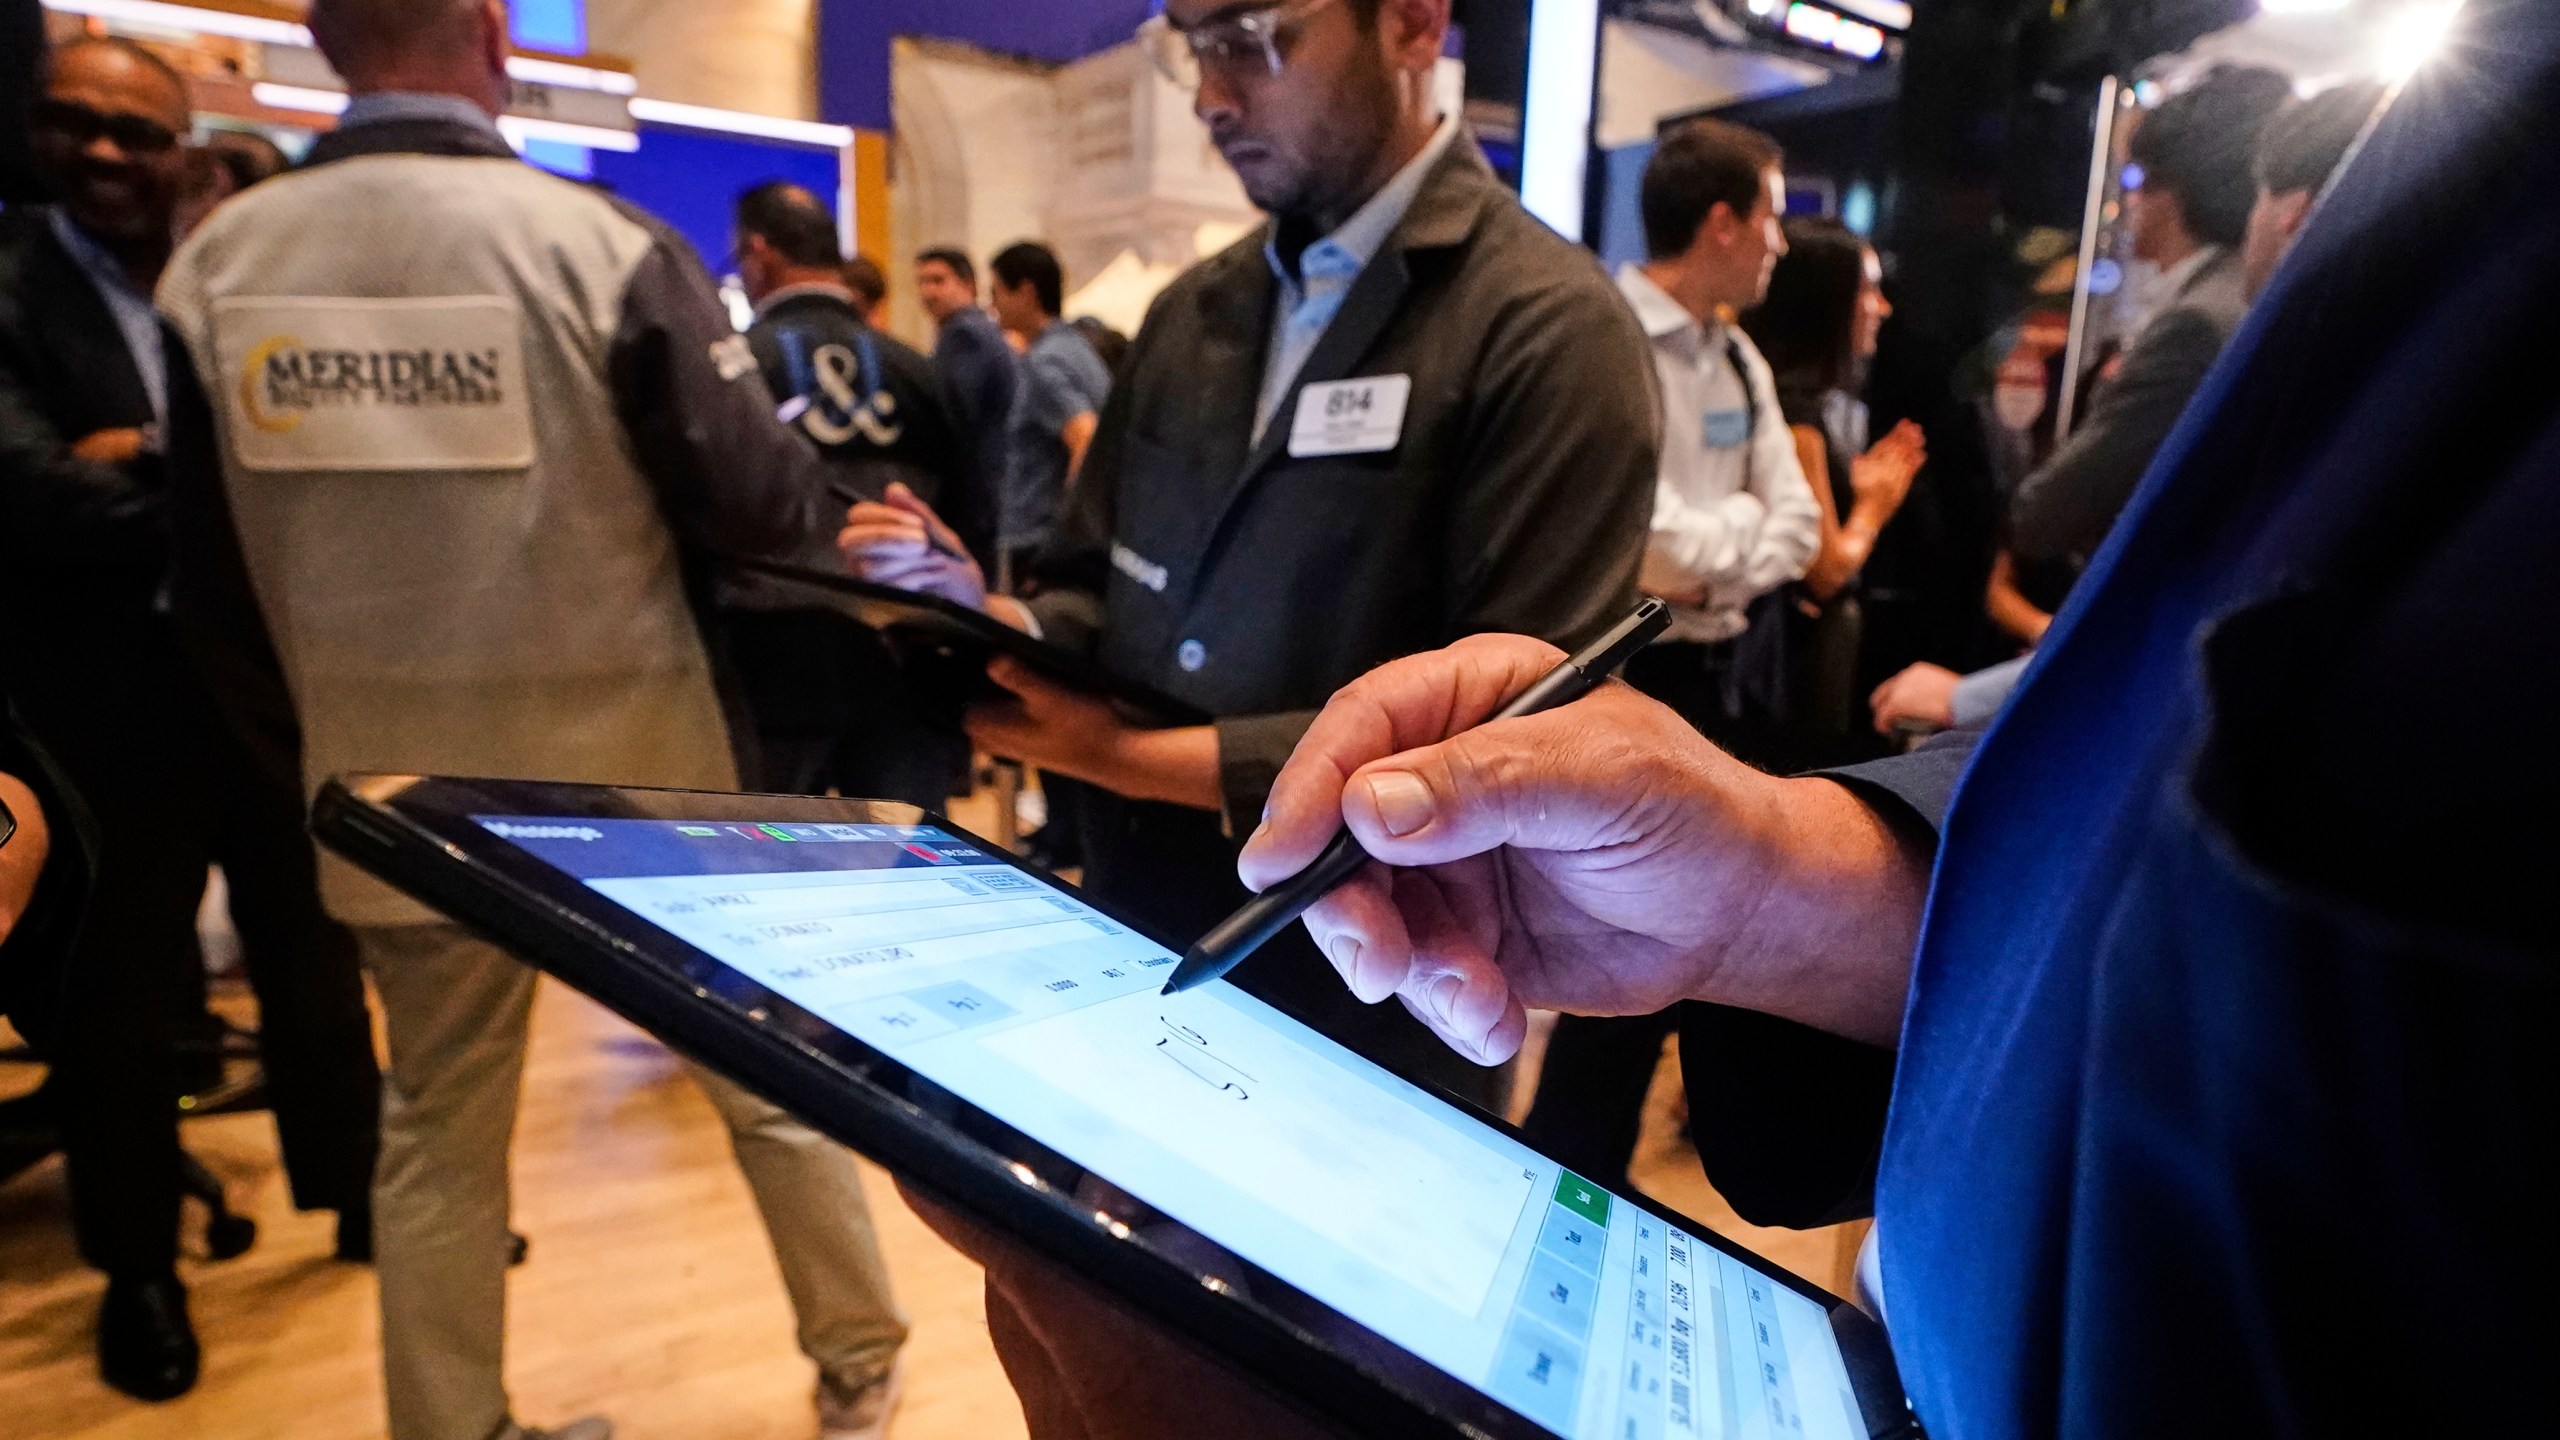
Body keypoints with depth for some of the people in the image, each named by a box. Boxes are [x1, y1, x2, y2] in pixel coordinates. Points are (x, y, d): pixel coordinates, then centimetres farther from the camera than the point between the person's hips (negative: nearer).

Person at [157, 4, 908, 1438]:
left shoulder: (214, 266, -2)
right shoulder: (604, 242, -15)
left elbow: (212, 581, 4)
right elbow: (758, 502, -14)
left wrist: (326, 721, 19)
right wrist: (827, 475, 9)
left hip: (395, 777, 3)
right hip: (635, 758, -2)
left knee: (441, 1120, 19)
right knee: (767, 1064, 16)